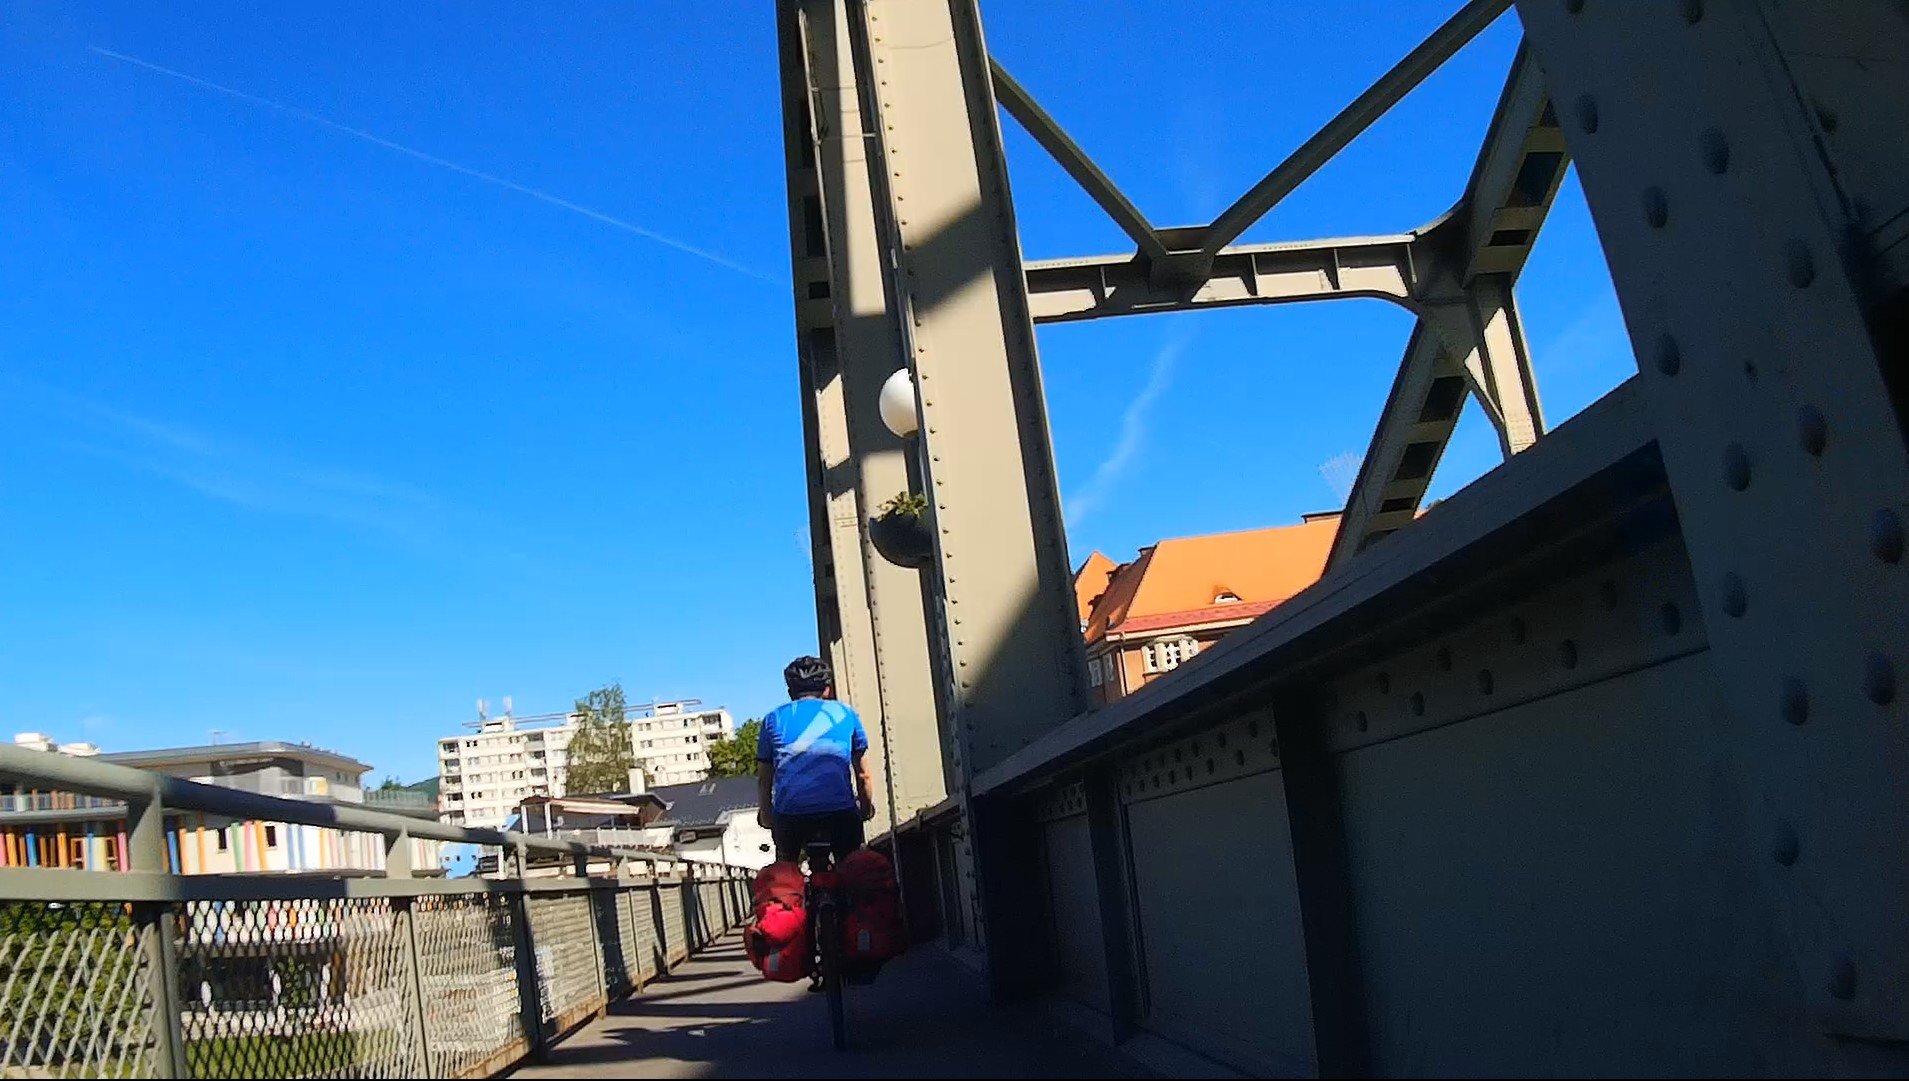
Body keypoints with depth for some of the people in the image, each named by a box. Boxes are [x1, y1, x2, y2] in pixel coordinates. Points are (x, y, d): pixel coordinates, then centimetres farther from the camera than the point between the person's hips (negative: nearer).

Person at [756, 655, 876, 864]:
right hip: (841, 811, -1)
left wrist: (765, 815, 23)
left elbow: (764, 779, 12)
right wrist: (867, 808, 26)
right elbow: (863, 775, 13)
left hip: (789, 813, 1)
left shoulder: (774, 718, 14)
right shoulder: (845, 714, 13)